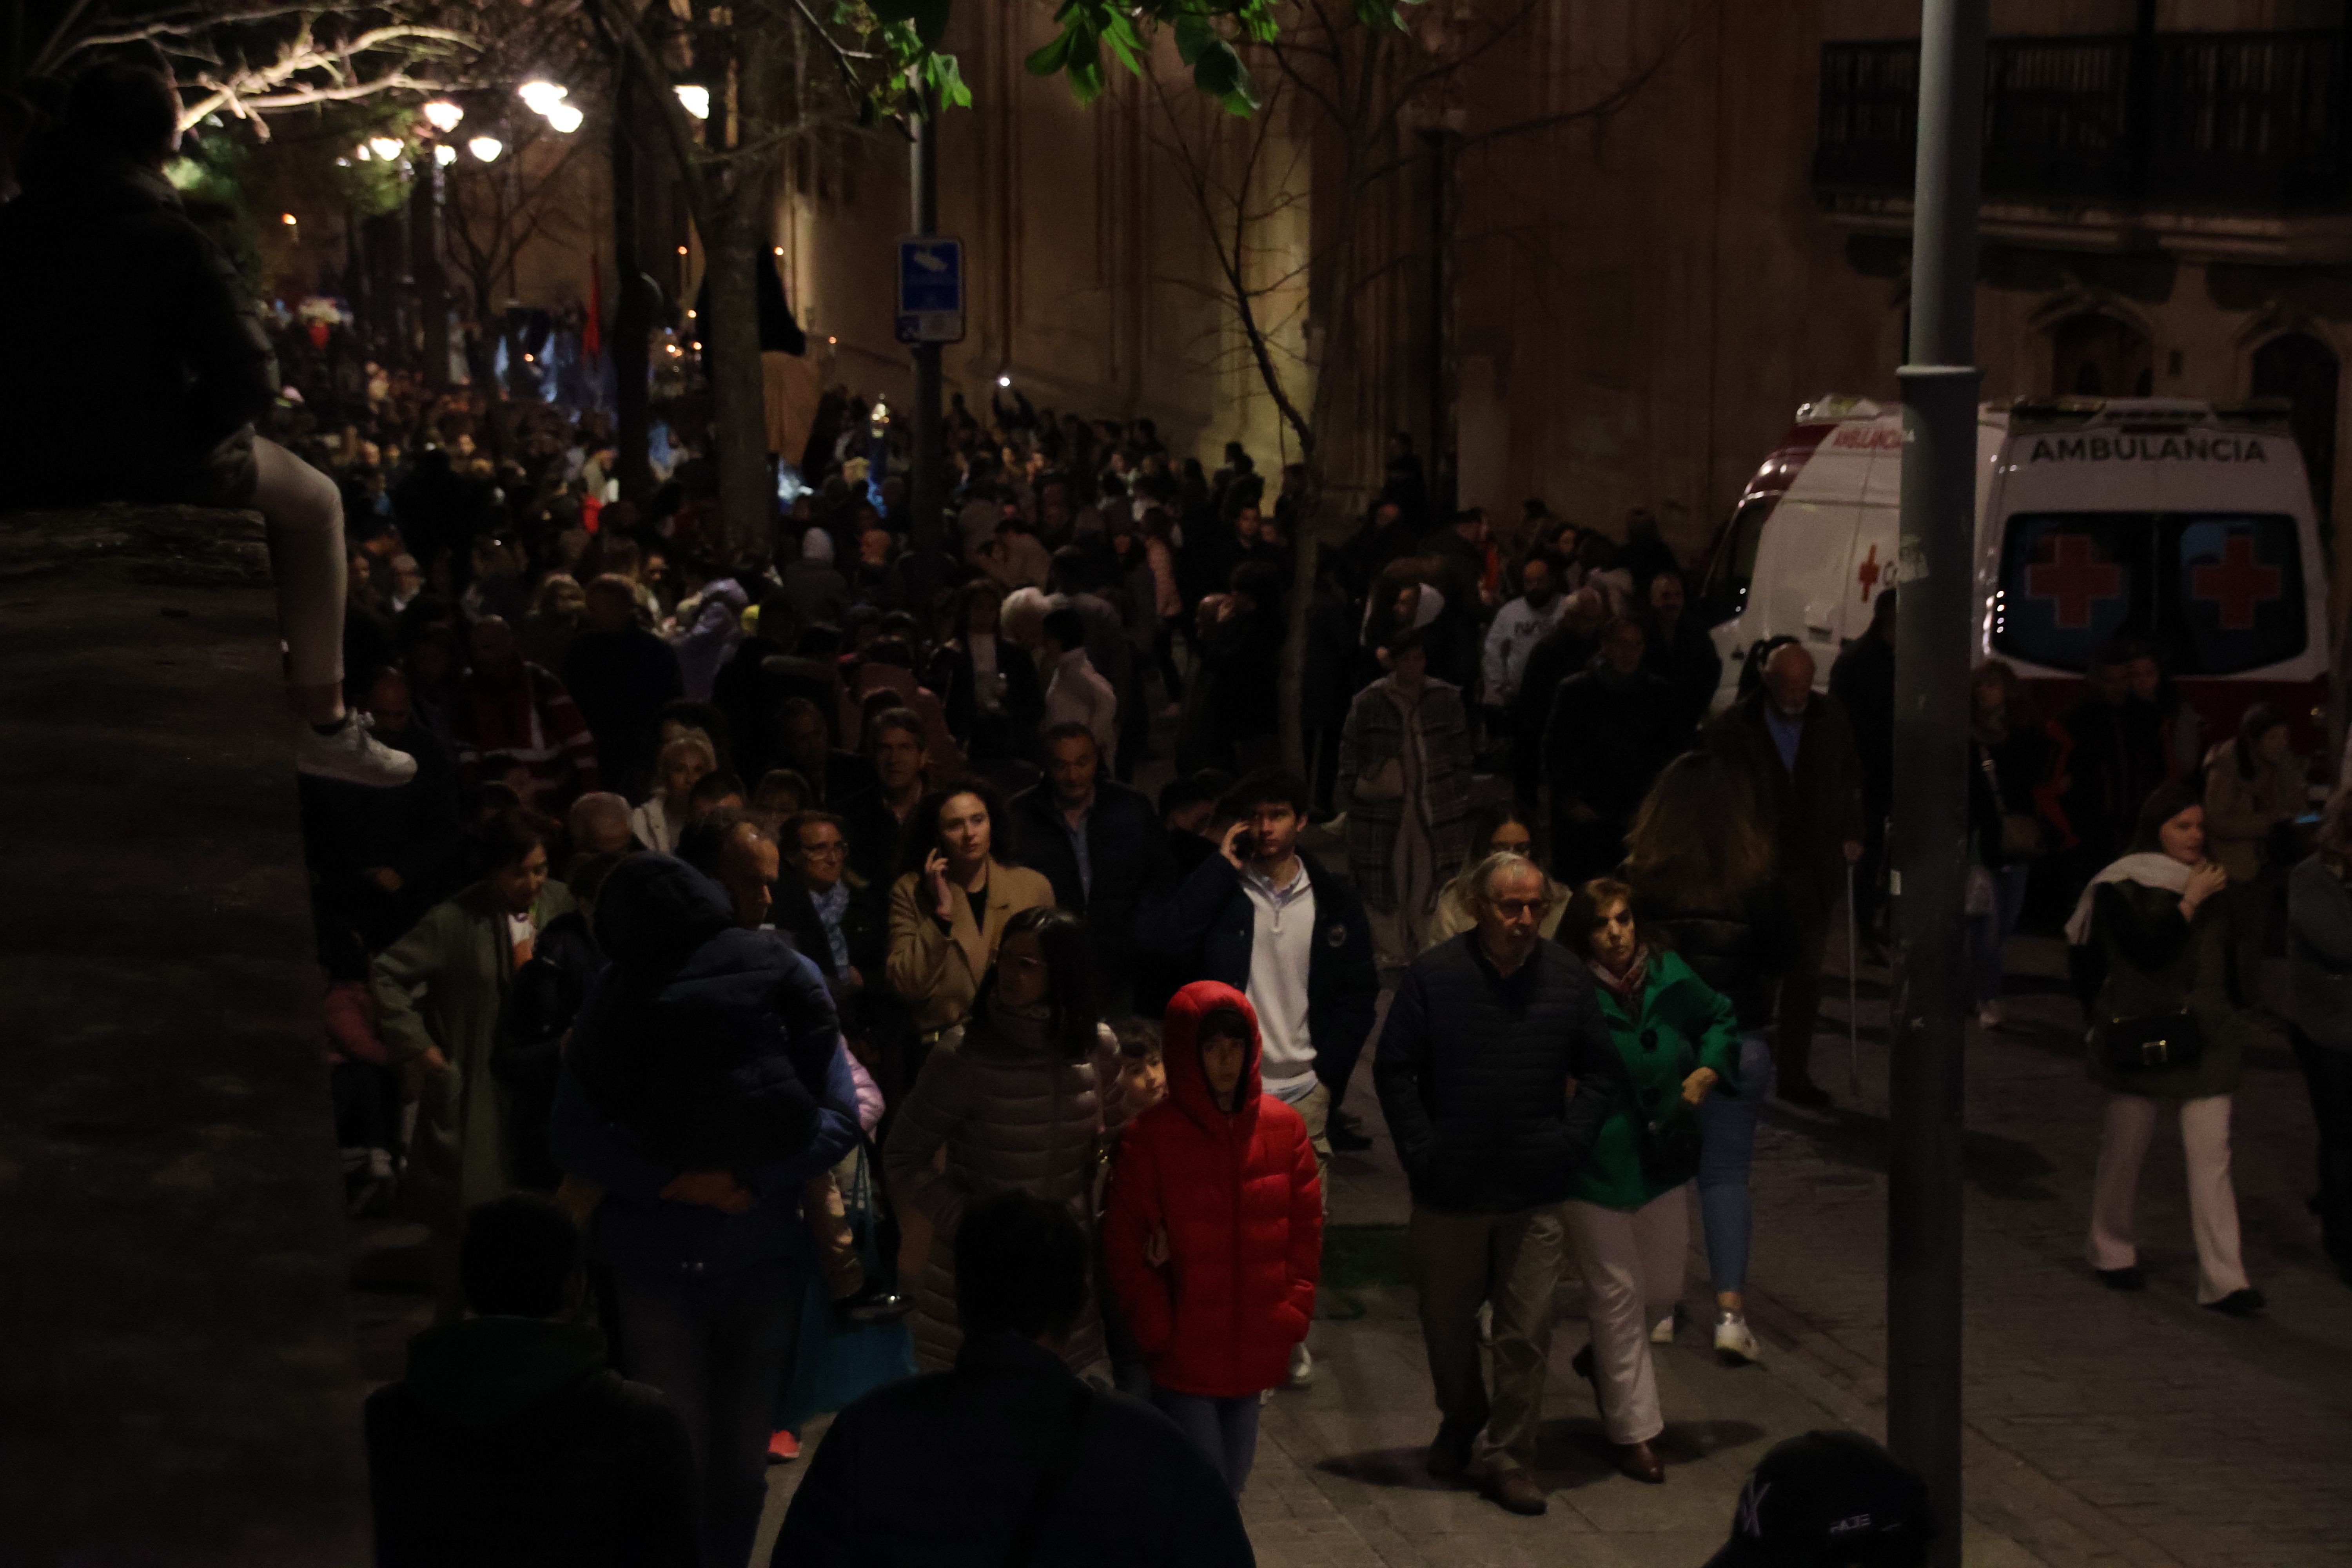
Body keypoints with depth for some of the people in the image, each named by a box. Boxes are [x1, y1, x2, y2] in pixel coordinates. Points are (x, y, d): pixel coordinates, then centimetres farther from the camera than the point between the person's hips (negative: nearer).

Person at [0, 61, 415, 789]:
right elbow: (247, 380, -16)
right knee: (313, 502, 18)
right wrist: (193, 431, 4)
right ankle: (323, 725, 15)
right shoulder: (175, 242, -14)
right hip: (152, 459, -7)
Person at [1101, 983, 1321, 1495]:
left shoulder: (1284, 1128, 1)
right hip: (1182, 1359, -4)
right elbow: (1125, 1251, -6)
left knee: (1230, 1487, 14)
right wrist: (1158, 1332, -9)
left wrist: (1292, 1312, 0)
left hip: (1254, 1355, 4)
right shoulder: (1149, 1139, -10)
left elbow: (1306, 1229, 8)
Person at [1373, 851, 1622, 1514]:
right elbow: (1394, 1070, -3)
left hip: (1536, 1193, 1)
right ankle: (1461, 1417, 42)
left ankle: (1511, 1461, 13)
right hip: (1449, 1190, -1)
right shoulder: (1433, 975, -6)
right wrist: (1420, 1153, -9)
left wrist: (1570, 1143, -3)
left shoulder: (1568, 978, 0)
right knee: (1446, 1322, 15)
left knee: (1527, 1335, 1)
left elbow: (1601, 1073, 8)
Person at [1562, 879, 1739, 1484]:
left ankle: (1601, 1359, 45)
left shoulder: (1670, 977, -2)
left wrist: (1705, 1075, 2)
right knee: (1617, 1295, 1)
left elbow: (1721, 1021, 17)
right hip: (1595, 1168, -5)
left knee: (1662, 1292, 15)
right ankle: (1633, 1434, 12)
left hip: (1663, 1161, 5)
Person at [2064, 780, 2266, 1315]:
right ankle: (2111, 1252, 31)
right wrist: (2192, 900, -20)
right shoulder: (2121, 886, -8)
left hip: (2203, 1037, 4)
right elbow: (2148, 951, -21)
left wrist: (2233, 1021, 19)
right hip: (2138, 1034, -4)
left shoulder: (2207, 880, 9)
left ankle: (2223, 1280, -7)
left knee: (2211, 1154, -5)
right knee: (2125, 1146, 10)